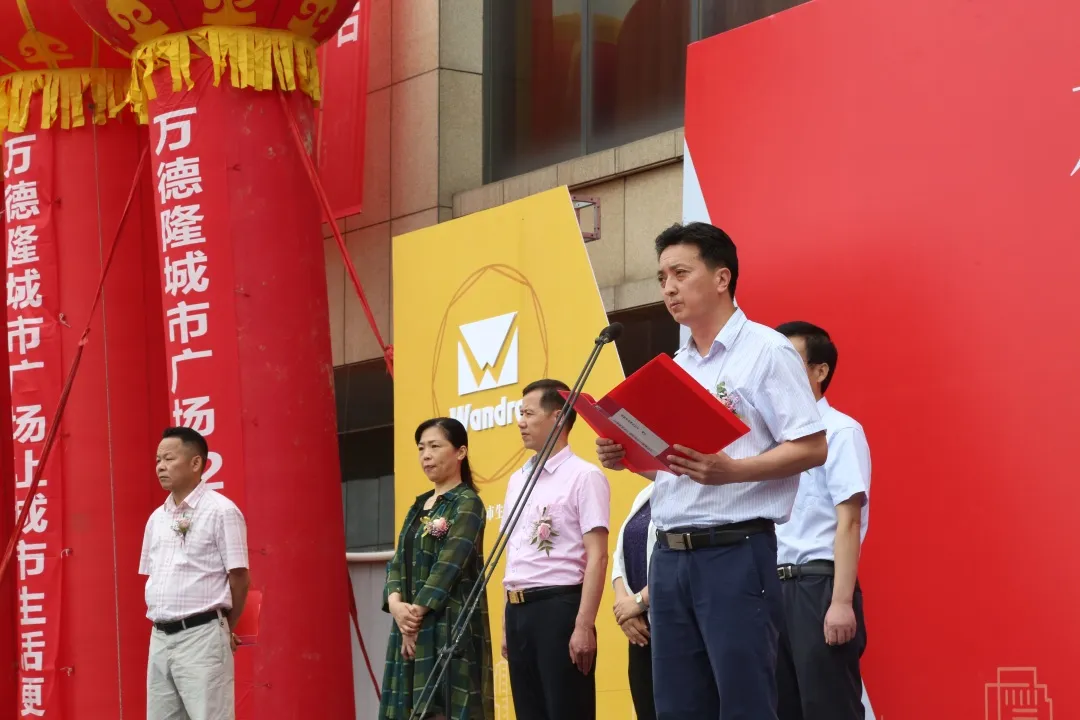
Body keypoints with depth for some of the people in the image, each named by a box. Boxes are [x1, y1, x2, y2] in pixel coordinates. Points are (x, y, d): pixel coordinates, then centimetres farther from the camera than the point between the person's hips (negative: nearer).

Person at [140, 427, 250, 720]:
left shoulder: (221, 511, -7)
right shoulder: (156, 518, 15)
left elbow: (239, 578, -5)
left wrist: (225, 629, 4)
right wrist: (161, 623, 13)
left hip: (202, 635, -8)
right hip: (160, 637, 8)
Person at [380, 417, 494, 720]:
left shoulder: (467, 503, -5)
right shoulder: (419, 505, 17)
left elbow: (450, 565, -14)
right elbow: (399, 560, 10)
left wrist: (418, 611, -15)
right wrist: (396, 604, -8)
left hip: (450, 623, -7)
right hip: (411, 624, 7)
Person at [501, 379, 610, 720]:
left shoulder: (583, 476, -6)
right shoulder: (517, 480, 17)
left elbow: (596, 557, -12)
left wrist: (584, 626, -19)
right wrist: (507, 622, 16)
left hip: (559, 606, -8)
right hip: (519, 610, 8)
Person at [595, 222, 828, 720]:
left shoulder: (766, 352, -4)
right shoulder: (673, 367, 18)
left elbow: (811, 449, -11)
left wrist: (730, 471, -23)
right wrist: (629, 458, 4)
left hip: (735, 553, -7)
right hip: (670, 556, 8)